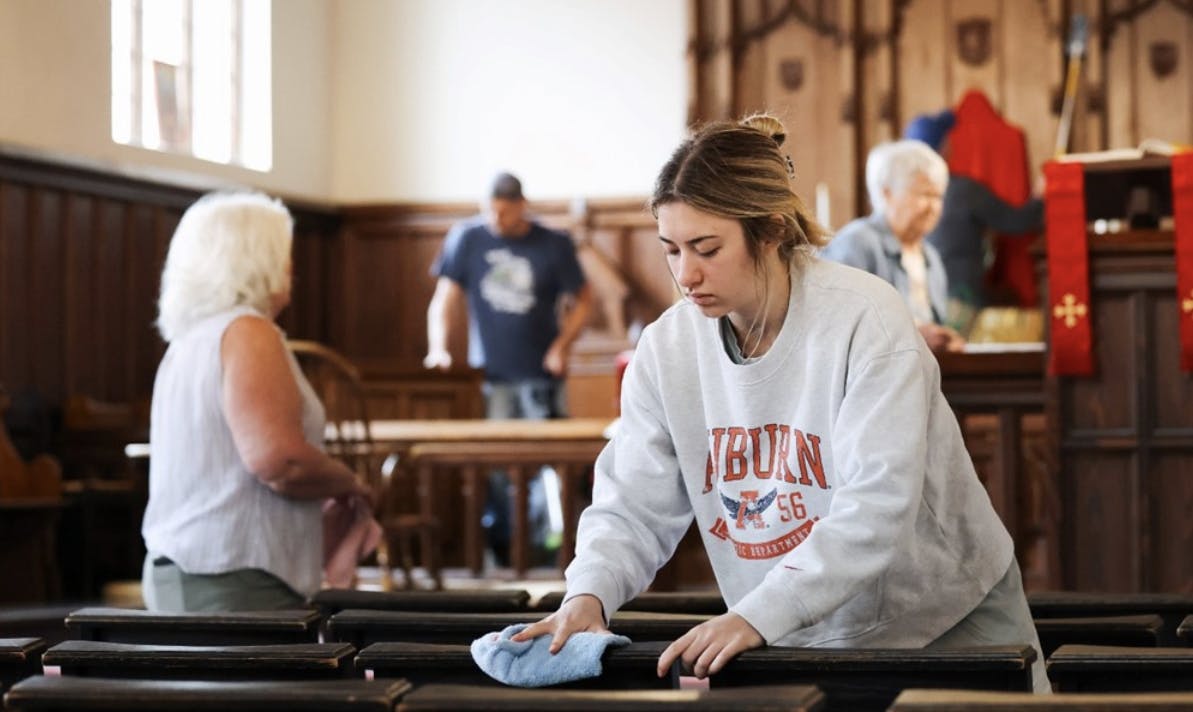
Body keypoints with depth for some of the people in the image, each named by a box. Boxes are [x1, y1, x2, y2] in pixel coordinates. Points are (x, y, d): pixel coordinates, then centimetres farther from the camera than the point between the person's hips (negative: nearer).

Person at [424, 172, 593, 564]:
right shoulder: (467, 237, 0)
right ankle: (500, 544, 10)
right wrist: (438, 348, -15)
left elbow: (582, 300, 9)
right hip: (489, 374, 1)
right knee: (493, 464, 1)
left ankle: (548, 543, 0)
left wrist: (562, 346, -4)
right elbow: (444, 298, -1)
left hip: (541, 374, 0)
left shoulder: (554, 245, 0)